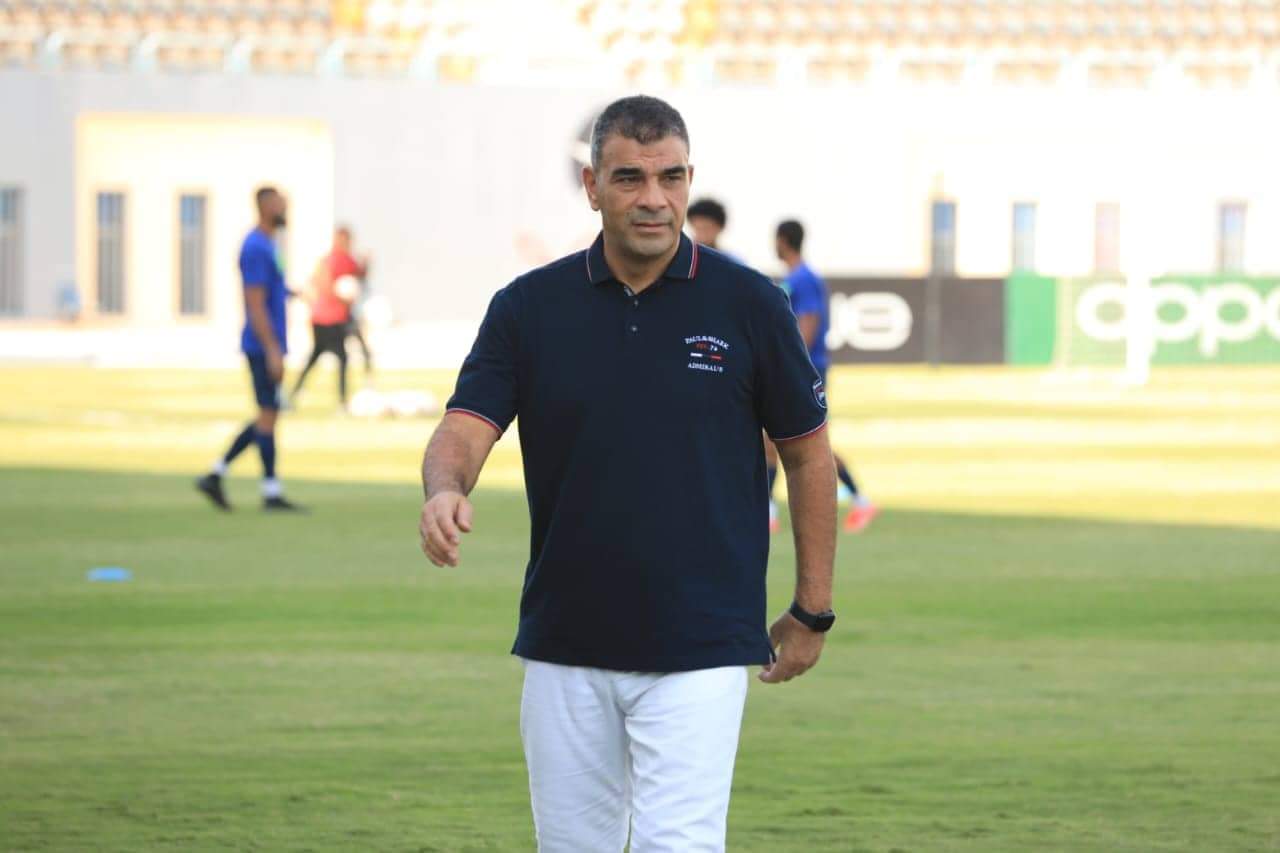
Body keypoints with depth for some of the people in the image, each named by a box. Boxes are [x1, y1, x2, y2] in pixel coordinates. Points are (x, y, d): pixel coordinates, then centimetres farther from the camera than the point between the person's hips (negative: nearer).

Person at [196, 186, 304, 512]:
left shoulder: (264, 245, 16)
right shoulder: (257, 249, -15)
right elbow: (256, 305, -20)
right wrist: (273, 351, -22)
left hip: (267, 347, 10)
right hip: (264, 347, -10)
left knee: (267, 418, 12)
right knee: (268, 415, -4)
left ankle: (215, 475, 13)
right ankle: (271, 493, 1)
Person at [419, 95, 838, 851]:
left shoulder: (749, 305, -4)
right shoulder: (529, 307, 1)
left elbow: (808, 451, 5)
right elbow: (466, 428, -7)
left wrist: (813, 612, 6)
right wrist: (446, 492, -32)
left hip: (698, 650, -3)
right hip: (564, 648, 3)